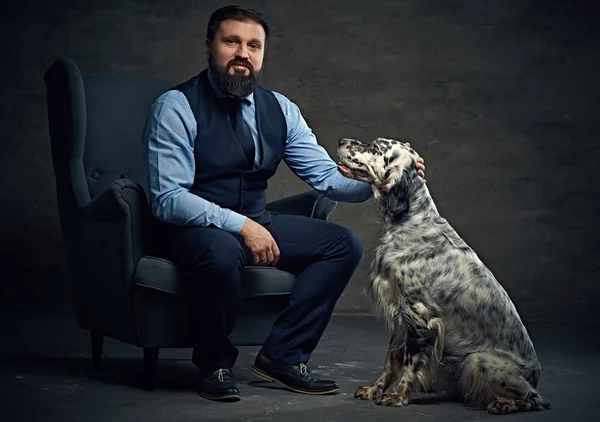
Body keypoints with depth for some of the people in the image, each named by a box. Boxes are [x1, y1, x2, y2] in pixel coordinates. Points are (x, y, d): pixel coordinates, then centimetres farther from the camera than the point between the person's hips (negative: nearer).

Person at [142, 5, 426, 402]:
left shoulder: (280, 110, 4)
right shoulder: (176, 107, -13)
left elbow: (326, 176, 0)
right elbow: (168, 198, -19)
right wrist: (241, 226, -30)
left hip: (255, 223, 6)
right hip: (194, 227, -6)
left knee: (344, 244, -8)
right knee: (222, 254, -39)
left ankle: (282, 356, -4)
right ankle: (215, 364, -10)